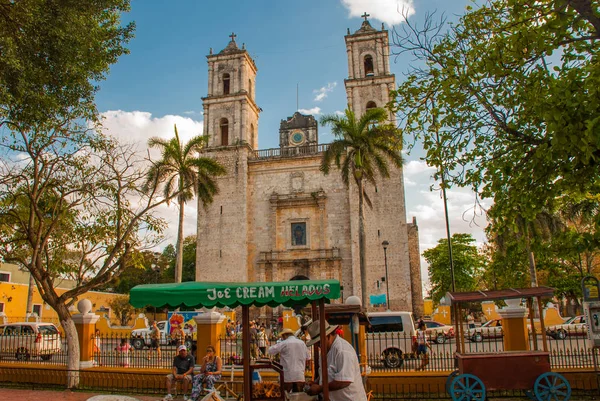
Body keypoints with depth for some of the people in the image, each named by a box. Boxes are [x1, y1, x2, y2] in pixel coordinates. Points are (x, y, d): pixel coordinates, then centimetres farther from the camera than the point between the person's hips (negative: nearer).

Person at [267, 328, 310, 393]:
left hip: (287, 377, -4)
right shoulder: (302, 343, 11)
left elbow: (269, 351, -6)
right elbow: (307, 358, 17)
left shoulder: (284, 343, -5)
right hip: (300, 376, 4)